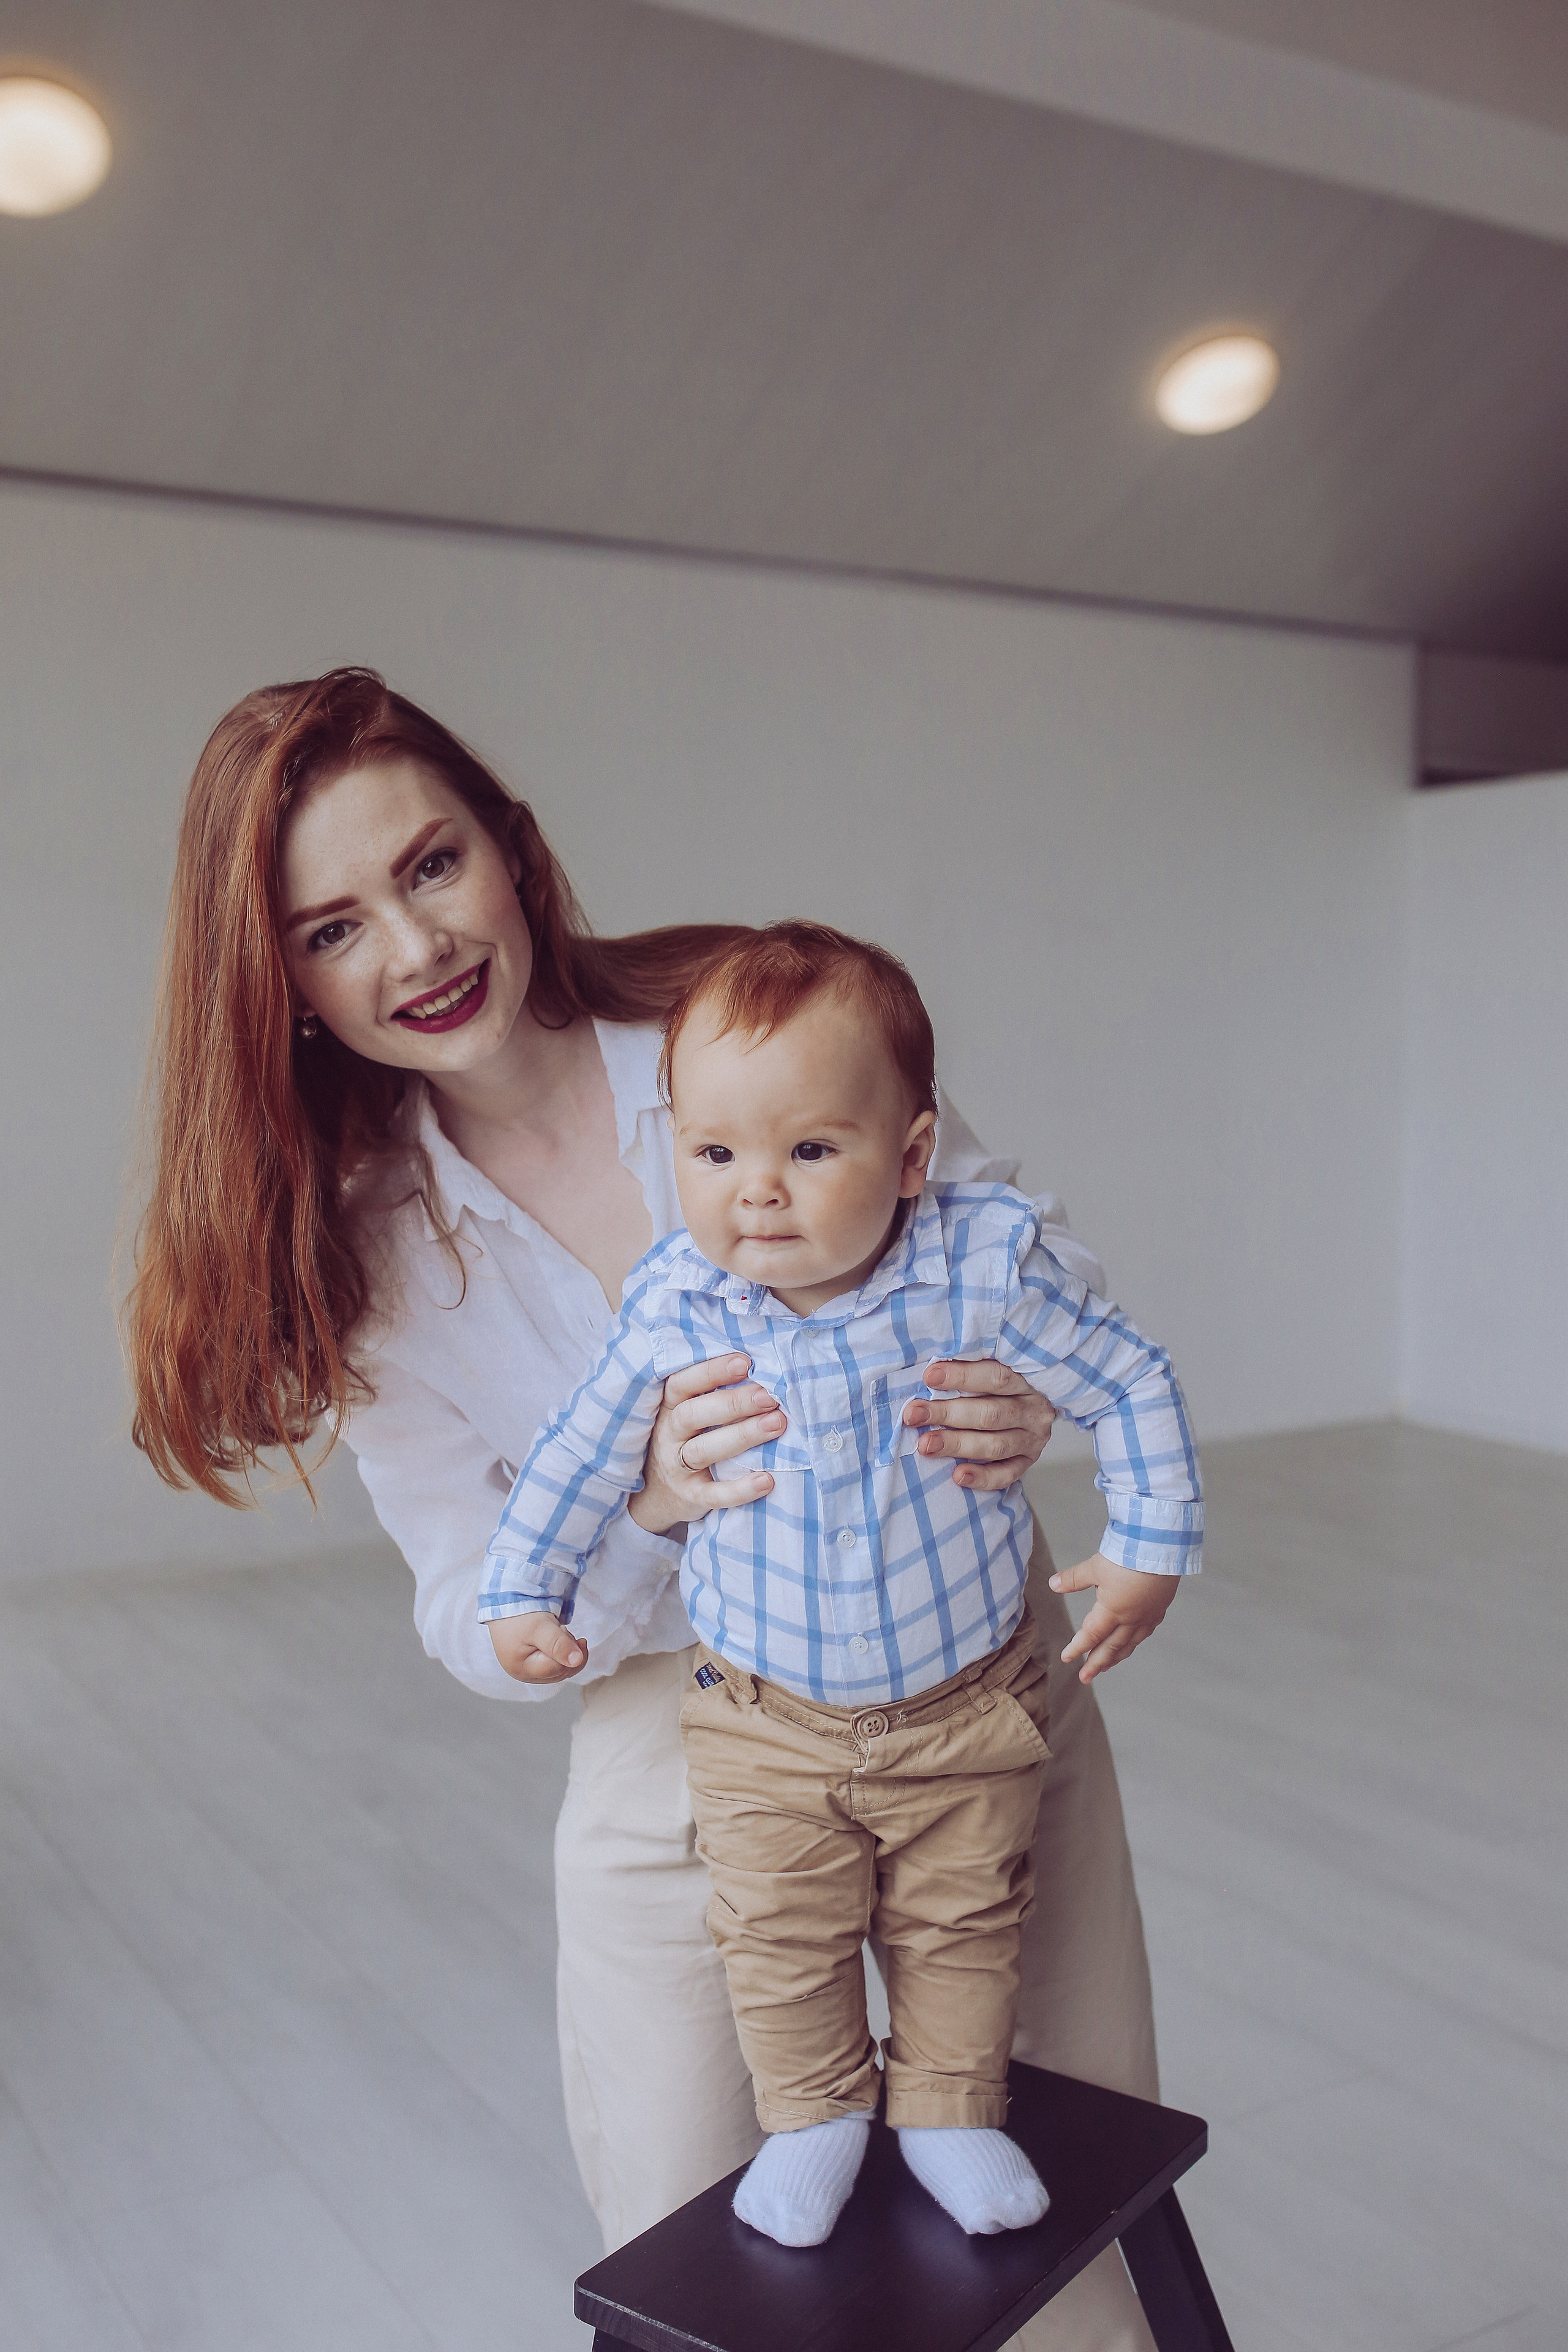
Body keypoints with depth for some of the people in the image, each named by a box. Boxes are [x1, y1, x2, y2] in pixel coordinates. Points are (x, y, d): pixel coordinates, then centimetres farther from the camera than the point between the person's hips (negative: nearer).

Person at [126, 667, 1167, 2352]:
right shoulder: (368, 1254, -7)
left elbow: (1040, 1267, -4)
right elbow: (477, 1625, -6)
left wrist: (1025, 1401, -27)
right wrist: (645, 1502, -27)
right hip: (686, 1759, 0)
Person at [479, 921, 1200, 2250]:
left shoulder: (982, 1272, -21)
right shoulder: (675, 1312, -17)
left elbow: (1129, 1384, -7)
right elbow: (584, 1452, -1)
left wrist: (1152, 1546, -8)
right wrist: (526, 1589, 0)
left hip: (967, 1710, 0)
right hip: (768, 1723, 1)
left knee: (962, 1927, 15)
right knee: (780, 1940, 11)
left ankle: (949, 2110, 39)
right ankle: (815, 2115, 37)